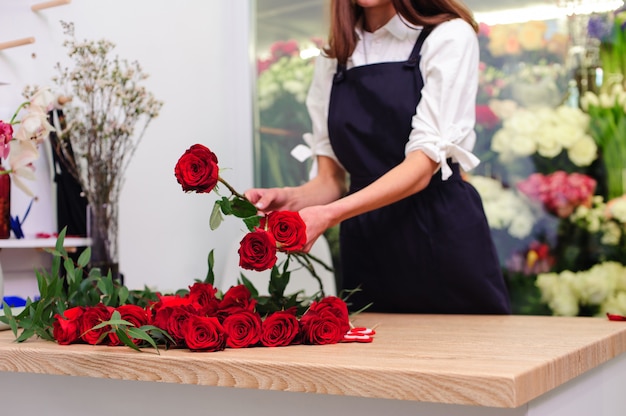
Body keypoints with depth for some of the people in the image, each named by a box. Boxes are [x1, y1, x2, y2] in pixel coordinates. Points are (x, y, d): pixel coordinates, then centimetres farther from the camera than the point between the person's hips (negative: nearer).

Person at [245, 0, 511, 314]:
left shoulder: (449, 37, -5)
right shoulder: (332, 61, 9)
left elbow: (423, 165, -15)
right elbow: (330, 179, 7)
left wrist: (329, 215, -26)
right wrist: (292, 200, -15)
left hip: (442, 240, -3)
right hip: (365, 250, 4)